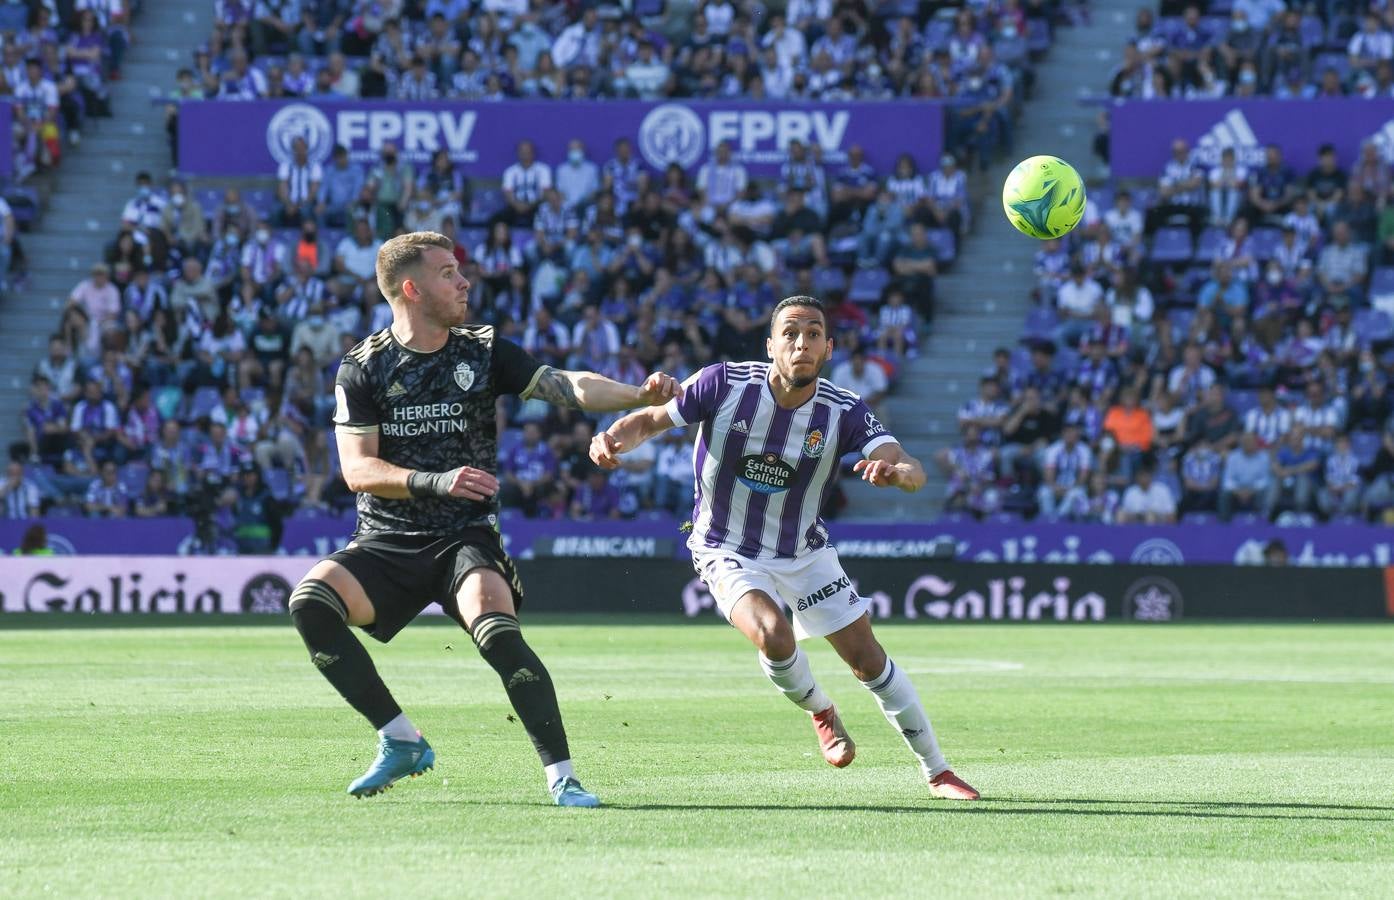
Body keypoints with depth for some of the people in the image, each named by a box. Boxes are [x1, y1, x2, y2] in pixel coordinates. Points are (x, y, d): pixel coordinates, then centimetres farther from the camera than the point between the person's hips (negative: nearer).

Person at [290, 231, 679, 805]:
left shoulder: (485, 353, 6)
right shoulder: (363, 368, 2)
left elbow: (566, 387, -2)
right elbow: (357, 468, -7)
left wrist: (639, 395, -20)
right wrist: (435, 482, -23)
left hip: (465, 539, -1)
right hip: (385, 542, 1)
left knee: (498, 634, -30)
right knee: (310, 602, -25)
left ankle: (562, 775, -21)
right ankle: (401, 741, -11)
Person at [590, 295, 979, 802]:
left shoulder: (844, 413, -17)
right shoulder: (725, 384, -19)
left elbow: (914, 473, -27)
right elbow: (651, 421, -9)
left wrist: (893, 471, -52)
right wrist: (611, 439, -31)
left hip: (805, 552, 2)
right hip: (728, 553, -2)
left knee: (867, 656, 3)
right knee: (773, 634, -29)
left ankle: (937, 772, 19)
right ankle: (819, 713, 5)